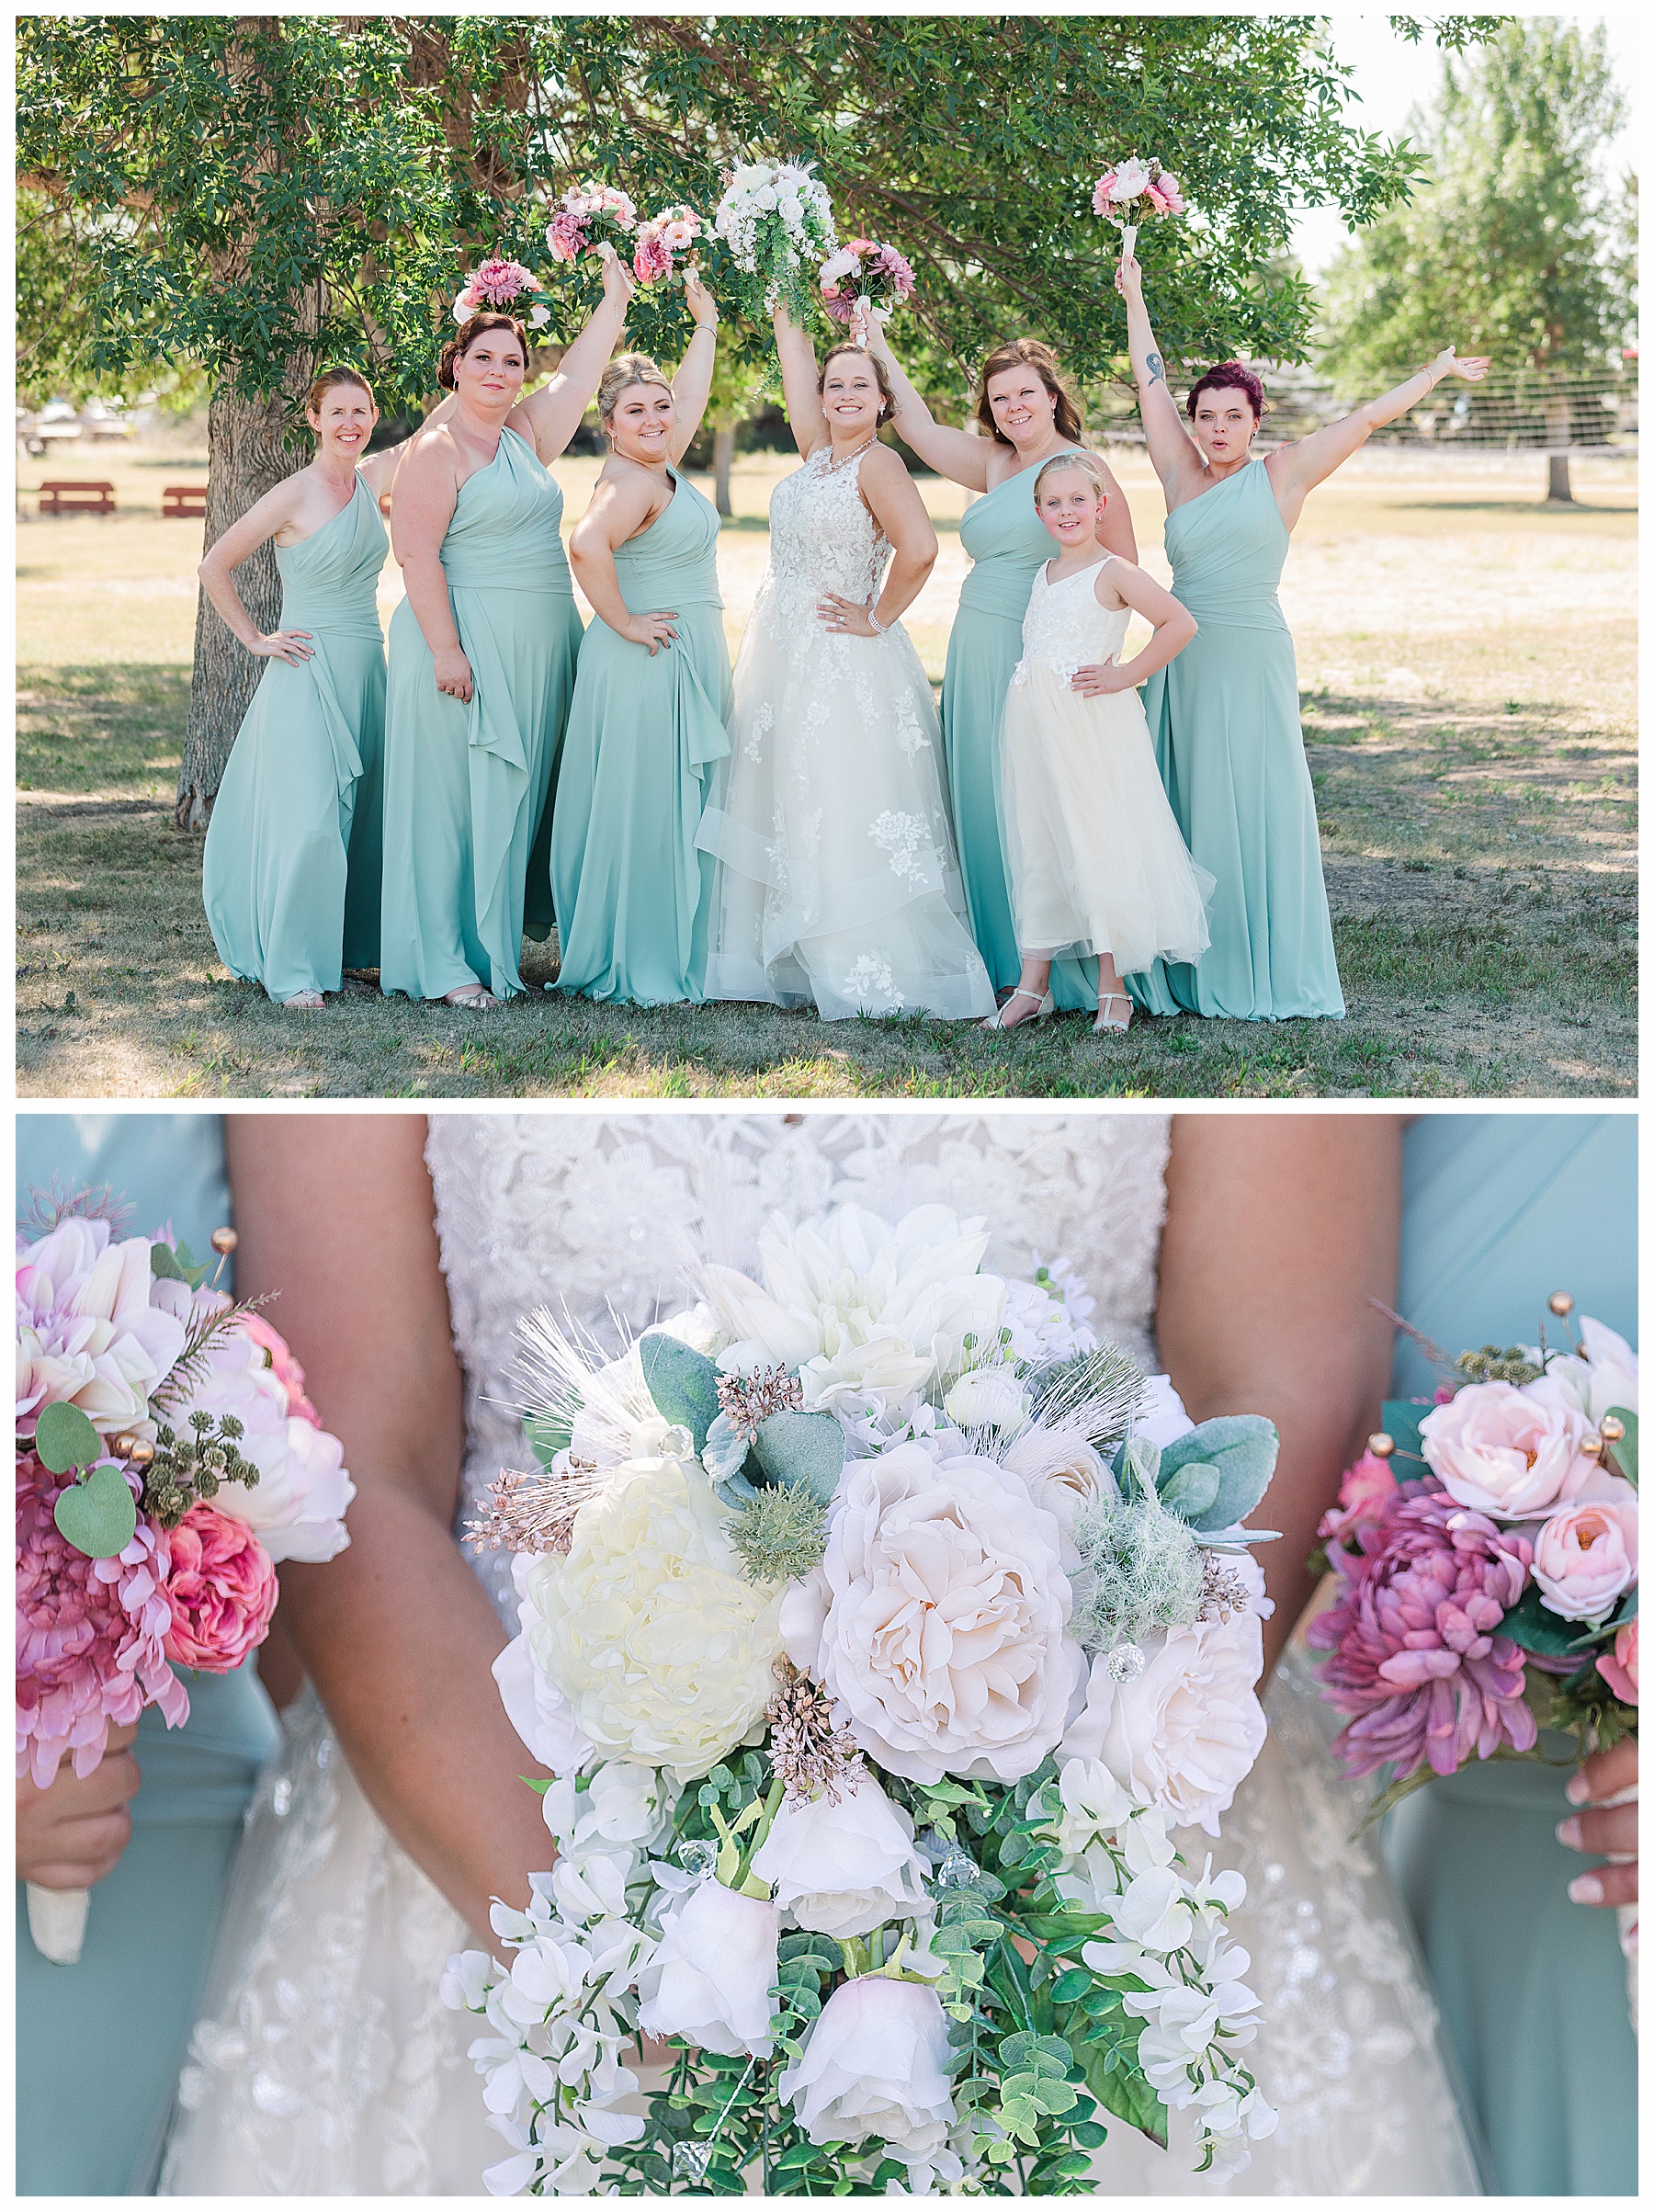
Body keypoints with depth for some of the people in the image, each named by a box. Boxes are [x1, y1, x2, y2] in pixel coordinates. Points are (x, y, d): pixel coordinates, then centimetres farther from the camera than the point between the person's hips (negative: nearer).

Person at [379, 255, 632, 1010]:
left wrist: (616, 298, 29)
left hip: (536, 649, 8)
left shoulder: (525, 433, 13)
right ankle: (440, 964, 1)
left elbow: (576, 375, 26)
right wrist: (446, 650, -21)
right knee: (451, 798, -4)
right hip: (466, 641, -8)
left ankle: (493, 949, 18)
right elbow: (416, 553, -15)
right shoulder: (439, 449, -9)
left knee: (513, 799, 10)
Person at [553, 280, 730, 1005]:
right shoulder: (631, 483, -17)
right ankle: (634, 971, 1)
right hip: (646, 666, -10)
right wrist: (623, 621, -25)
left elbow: (691, 396, 30)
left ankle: (676, 958, 20)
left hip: (690, 664, 10)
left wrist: (706, 325, 37)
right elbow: (586, 546, -36)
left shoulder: (661, 465, 12)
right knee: (639, 814, -4)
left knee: (680, 812, 13)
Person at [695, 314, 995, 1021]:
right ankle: (793, 962, 16)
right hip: (782, 657, 8)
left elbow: (919, 548, -24)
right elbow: (796, 365, 20)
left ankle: (869, 973, -3)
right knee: (783, 806, 9)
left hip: (843, 664, -8)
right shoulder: (817, 451, 11)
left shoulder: (877, 463, -11)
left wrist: (878, 620, -16)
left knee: (844, 815, -7)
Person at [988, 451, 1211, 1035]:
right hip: (1033, 723, 7)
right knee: (1036, 848, 8)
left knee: (1097, 846, -3)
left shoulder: (1113, 572, -7)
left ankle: (1112, 987, 6)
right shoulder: (1043, 573, 14)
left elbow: (1180, 623, -13)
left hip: (1092, 726, -7)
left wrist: (1126, 676, -13)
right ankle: (1032, 986, 14)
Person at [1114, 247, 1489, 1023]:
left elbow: (1370, 415, 8)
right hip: (1182, 658, 3)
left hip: (1251, 657, -3)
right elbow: (1150, 382, 16)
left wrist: (1441, 368, 12)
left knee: (1251, 809, -1)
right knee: (1178, 806, 4)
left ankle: (1261, 975, 6)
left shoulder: (1282, 475, 3)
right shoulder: (1181, 475, 9)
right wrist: (1134, 296, 23)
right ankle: (1182, 968, 10)